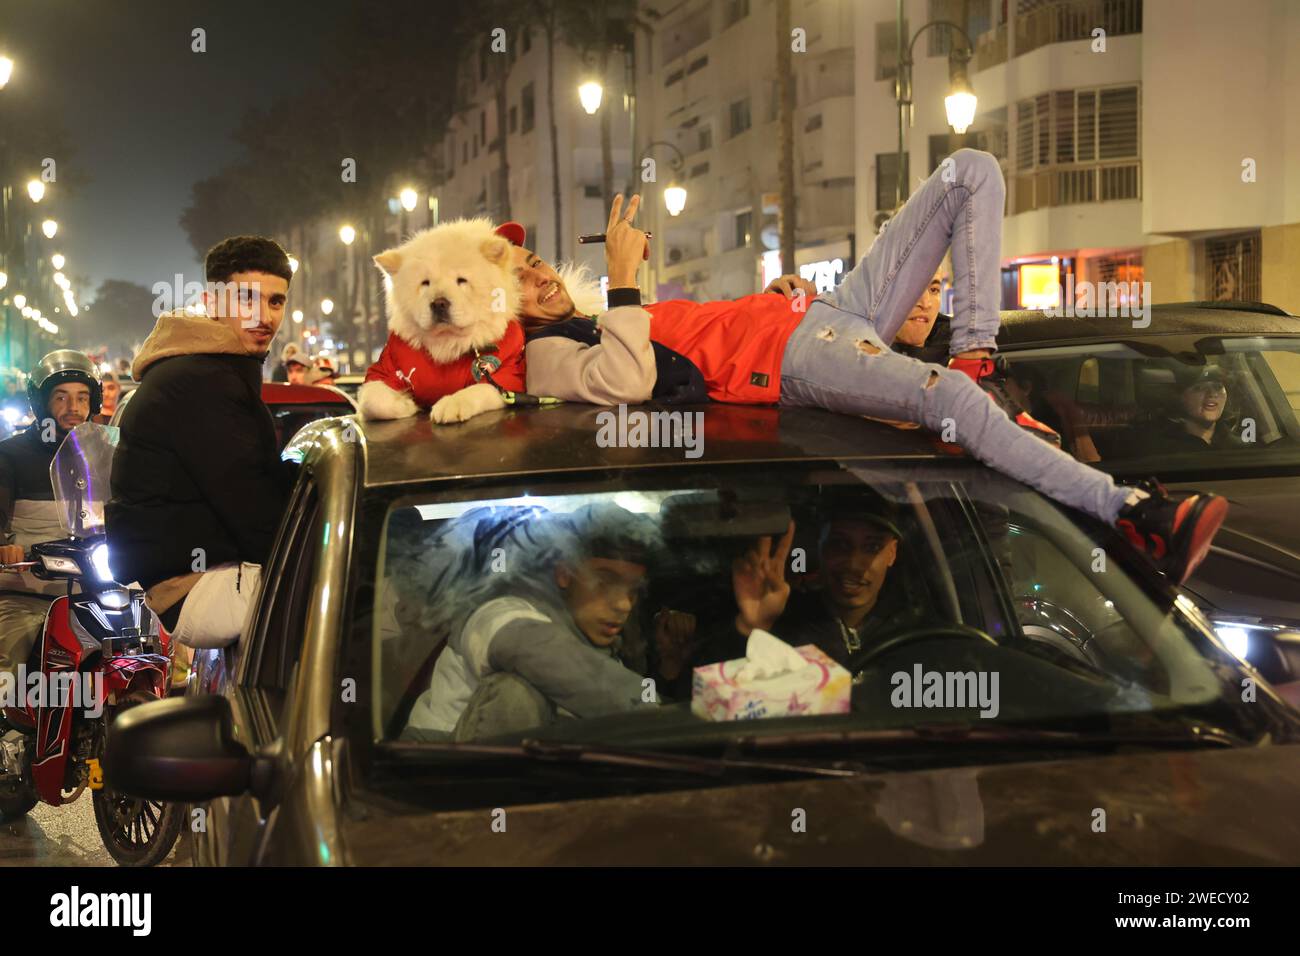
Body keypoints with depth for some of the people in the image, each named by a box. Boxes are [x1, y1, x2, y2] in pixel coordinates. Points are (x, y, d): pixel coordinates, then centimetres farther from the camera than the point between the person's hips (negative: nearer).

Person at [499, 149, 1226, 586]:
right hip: (793, 356, -10)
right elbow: (630, 381, -20)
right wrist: (623, 282, -14)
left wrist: (778, 293, 16)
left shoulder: (608, 319, 29)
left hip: (824, 311, 10)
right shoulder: (552, 353, 2)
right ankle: (1137, 514, -38)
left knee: (971, 172, 3)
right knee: (950, 399, -40)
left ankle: (975, 360, -10)